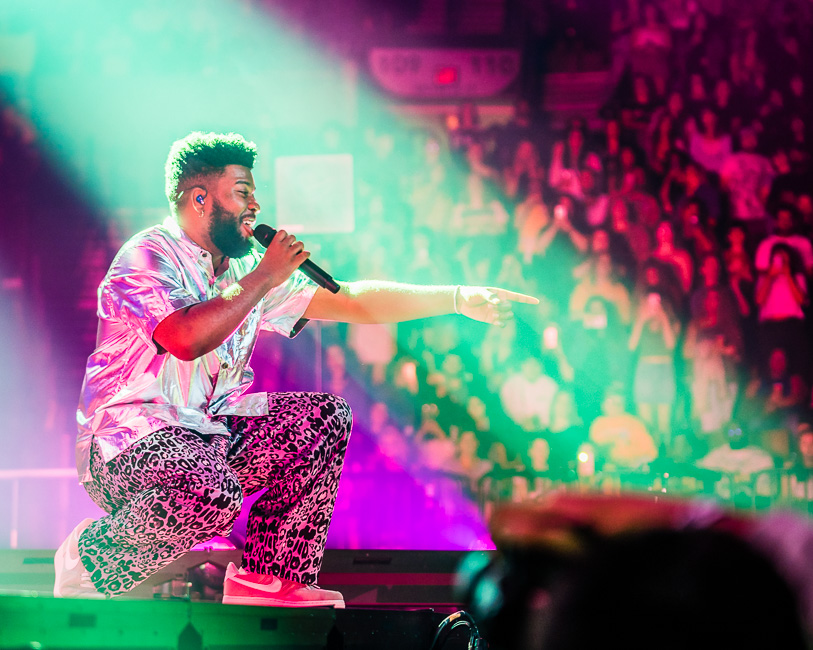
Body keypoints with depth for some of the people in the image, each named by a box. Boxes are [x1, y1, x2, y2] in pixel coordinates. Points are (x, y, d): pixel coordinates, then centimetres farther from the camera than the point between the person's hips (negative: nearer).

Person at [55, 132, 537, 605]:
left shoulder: (246, 270, 12)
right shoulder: (147, 257, -12)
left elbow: (351, 302, 12)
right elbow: (186, 338, -30)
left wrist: (460, 299, 5)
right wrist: (265, 278, -19)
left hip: (210, 434, 8)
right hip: (127, 439, -8)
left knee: (327, 416, -3)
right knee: (213, 494, -37)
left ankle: (266, 579, -1)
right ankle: (88, 561, -10)